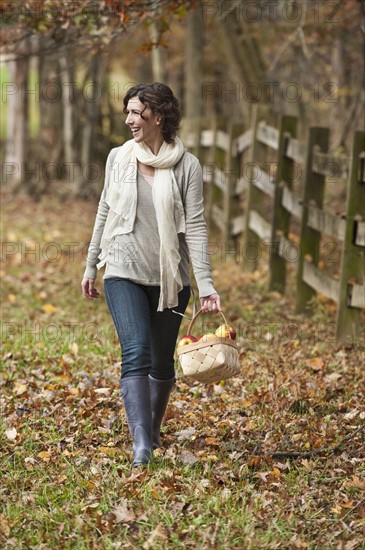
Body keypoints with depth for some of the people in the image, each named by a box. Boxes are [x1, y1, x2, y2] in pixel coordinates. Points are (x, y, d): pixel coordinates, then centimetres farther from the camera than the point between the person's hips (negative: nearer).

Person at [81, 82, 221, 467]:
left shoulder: (186, 166, -3)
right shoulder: (119, 158, 5)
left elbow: (195, 227, -7)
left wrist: (205, 285, -13)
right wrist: (91, 265, 17)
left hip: (170, 277, 0)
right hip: (124, 273, 0)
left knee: (162, 361, 9)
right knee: (136, 352, -17)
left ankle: (153, 432, 31)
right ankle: (141, 446, -25)